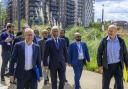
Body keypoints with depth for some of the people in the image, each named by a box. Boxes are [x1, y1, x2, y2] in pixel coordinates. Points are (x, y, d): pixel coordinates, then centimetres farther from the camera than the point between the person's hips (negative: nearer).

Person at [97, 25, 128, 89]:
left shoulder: (121, 41, -3)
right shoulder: (104, 41, -4)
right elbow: (99, 53, 0)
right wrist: (100, 65, -6)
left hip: (118, 66, 0)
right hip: (107, 66, 0)